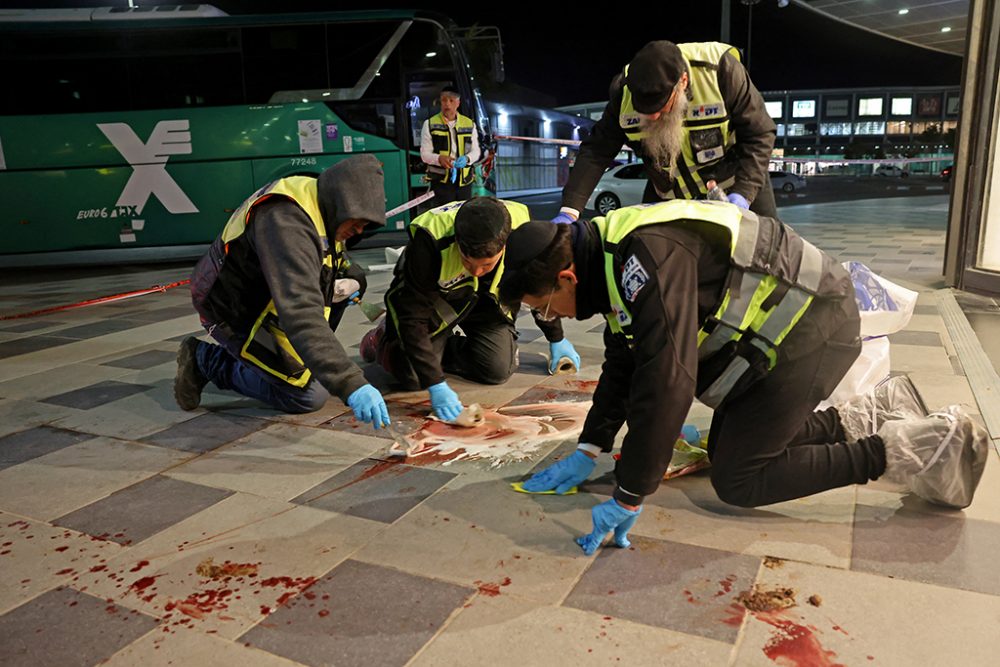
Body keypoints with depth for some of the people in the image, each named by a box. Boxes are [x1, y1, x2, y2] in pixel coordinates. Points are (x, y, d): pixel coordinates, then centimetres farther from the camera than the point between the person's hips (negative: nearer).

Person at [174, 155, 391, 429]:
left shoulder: (321, 205, -4)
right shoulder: (286, 222, -35)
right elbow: (300, 314, -46)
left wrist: (347, 281, -5)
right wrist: (351, 385, -52)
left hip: (261, 299, 9)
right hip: (235, 317, -9)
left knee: (353, 279, 5)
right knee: (310, 396, -9)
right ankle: (207, 359, 4)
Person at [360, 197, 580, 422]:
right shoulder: (430, 242, -39)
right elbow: (413, 318, -32)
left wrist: (556, 338, 4)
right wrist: (436, 385, -36)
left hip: (484, 298, 3)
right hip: (429, 296, -3)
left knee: (498, 369, -13)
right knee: (413, 377, -15)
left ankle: (442, 348, 15)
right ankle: (383, 340, 18)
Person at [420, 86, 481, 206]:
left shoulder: (469, 124, 9)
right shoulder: (430, 124, 2)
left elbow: (475, 151, 9)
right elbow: (424, 154, -1)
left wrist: (466, 159, -15)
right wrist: (439, 159, -22)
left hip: (464, 179, 3)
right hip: (440, 180, -3)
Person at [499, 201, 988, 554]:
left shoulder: (647, 257, -30)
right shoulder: (613, 259, 3)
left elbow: (666, 384, -35)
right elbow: (623, 366, 11)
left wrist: (629, 498, -27)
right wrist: (588, 450, 6)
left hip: (811, 325, -10)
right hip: (771, 332, 10)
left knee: (737, 479, -6)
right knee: (726, 446, 16)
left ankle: (898, 450, 0)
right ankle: (871, 420, 21)